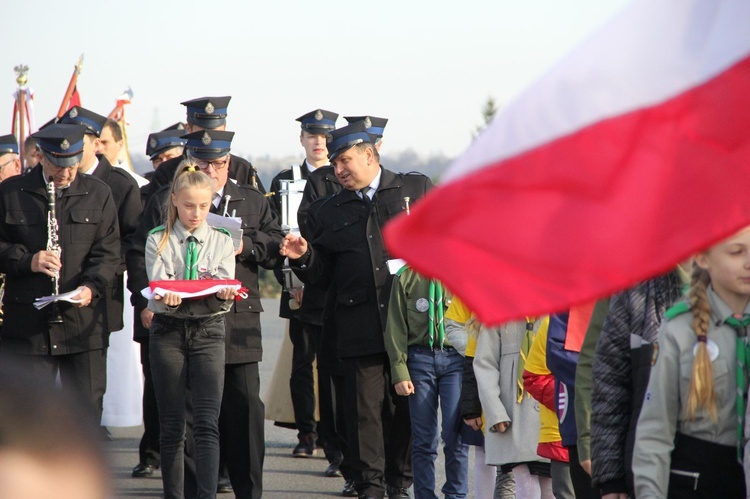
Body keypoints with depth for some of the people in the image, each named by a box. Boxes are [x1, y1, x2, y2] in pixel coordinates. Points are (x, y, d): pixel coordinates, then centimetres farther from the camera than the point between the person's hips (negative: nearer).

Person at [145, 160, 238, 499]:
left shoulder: (221, 242, 6)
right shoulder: (158, 241, 4)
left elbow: (225, 294, -2)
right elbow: (157, 289, -6)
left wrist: (224, 295, -26)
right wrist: (167, 298, -29)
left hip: (207, 331, 0)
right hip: (168, 331, 0)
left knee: (207, 423, -12)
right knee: (171, 426, 4)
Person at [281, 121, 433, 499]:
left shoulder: (416, 189, 10)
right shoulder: (329, 213, 15)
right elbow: (323, 276, 13)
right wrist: (303, 257, -6)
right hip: (359, 330, 1)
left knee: (407, 407, 5)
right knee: (364, 409, -2)